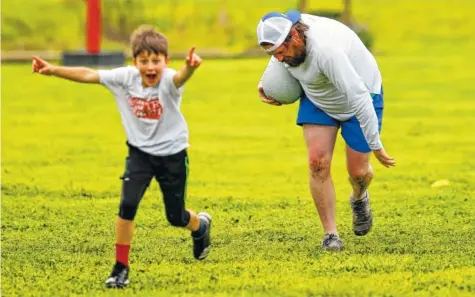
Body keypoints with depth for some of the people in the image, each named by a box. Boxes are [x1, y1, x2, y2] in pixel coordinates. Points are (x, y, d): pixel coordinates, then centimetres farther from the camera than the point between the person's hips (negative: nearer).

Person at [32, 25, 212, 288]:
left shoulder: (169, 80, -27)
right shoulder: (125, 78, -16)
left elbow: (181, 77, -51)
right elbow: (88, 75, -16)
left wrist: (189, 67, -75)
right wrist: (53, 70, -26)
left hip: (172, 154, -2)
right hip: (140, 151, 2)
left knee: (175, 217, 10)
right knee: (127, 204, -17)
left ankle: (201, 226, 48)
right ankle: (121, 268, -5)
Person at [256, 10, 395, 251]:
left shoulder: (326, 50, -44)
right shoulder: (283, 29, -20)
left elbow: (358, 98, -41)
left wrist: (375, 146, -37)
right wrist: (265, 83, -3)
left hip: (360, 96, -6)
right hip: (317, 100, 6)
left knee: (358, 171, 1)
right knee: (317, 163, -10)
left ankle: (359, 198, 38)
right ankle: (330, 234, -2)